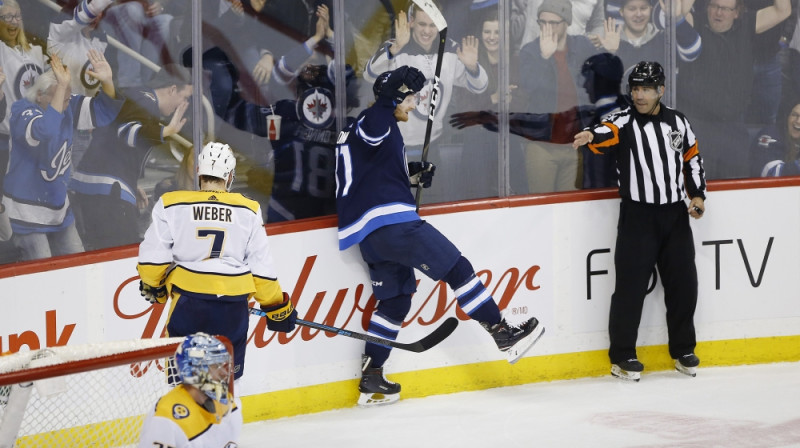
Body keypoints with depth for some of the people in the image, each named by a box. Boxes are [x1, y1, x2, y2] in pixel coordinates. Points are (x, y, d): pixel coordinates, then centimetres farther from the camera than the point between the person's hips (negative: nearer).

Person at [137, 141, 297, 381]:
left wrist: (153, 286, 17)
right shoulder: (248, 210, 2)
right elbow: (262, 268, 3)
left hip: (188, 301, -1)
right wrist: (278, 307, 14)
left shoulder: (171, 205, -3)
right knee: (229, 377, 12)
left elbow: (152, 257, -3)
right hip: (232, 305, 1)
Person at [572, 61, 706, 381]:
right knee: (631, 285, -5)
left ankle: (683, 350, 22)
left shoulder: (677, 122, 8)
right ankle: (622, 356, 4)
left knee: (683, 283, 7)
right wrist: (591, 136, -49)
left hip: (675, 214, 4)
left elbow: (692, 159, 18)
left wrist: (697, 195, 7)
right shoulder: (625, 121, -6)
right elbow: (608, 133, -27)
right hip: (637, 216, -4)